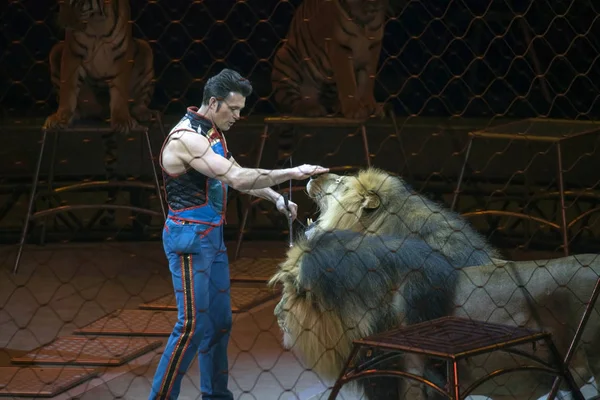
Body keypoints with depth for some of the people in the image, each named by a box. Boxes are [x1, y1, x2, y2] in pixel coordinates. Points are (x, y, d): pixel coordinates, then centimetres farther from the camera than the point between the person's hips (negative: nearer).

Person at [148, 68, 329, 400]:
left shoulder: (213, 133, 10)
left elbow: (238, 176, 20)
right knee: (193, 325, -10)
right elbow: (237, 179, -28)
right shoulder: (187, 138, -21)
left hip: (212, 236, 9)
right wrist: (292, 173, -25)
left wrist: (277, 199, 9)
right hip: (189, 238, -9)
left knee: (219, 321, 13)